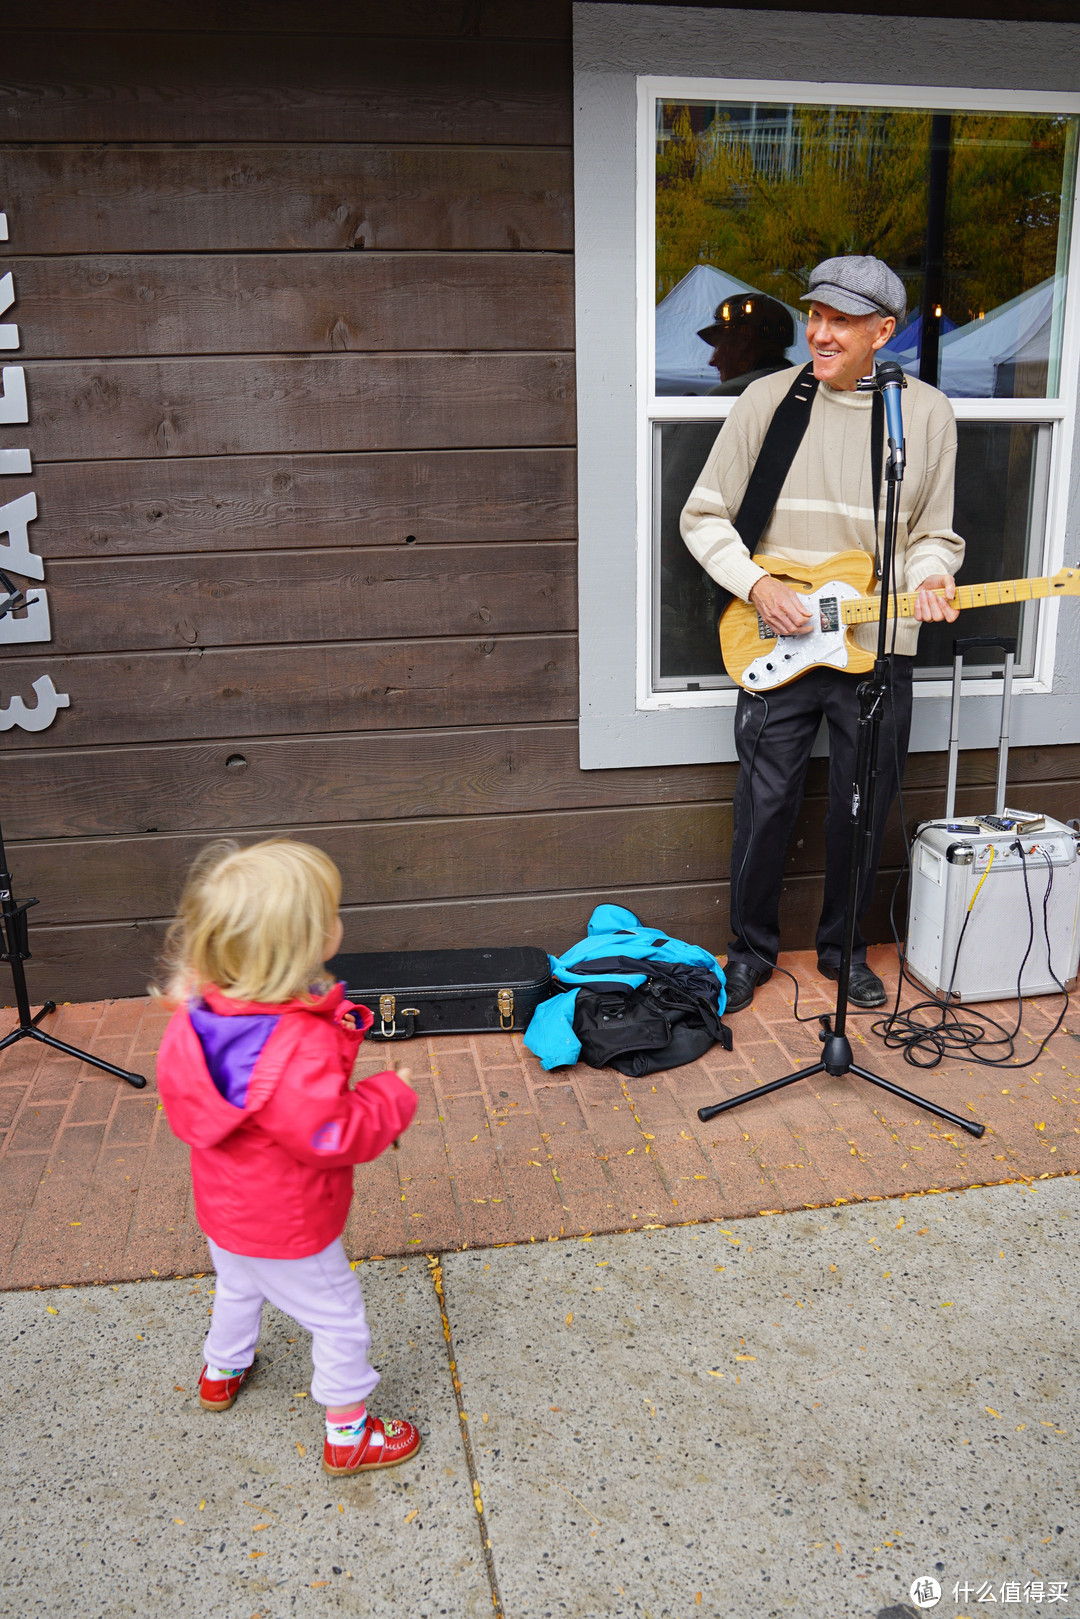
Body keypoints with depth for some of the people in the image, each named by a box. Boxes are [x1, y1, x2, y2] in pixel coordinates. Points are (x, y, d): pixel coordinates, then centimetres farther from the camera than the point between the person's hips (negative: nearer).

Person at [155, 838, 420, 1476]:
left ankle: (222, 1371, 61)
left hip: (224, 1207, 8)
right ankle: (349, 1433, 34)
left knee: (238, 1287, 35)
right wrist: (392, 1095, -20)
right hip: (287, 1229, -8)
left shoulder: (199, 1014, -15)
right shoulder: (300, 1046, -40)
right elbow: (330, 1136, -33)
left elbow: (182, 1100, 1)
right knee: (338, 1316, 15)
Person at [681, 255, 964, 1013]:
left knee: (864, 809, 10)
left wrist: (927, 579, -12)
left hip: (879, 646, 1)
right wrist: (756, 585, -12)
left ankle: (844, 945, 32)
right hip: (777, 646, -1)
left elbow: (935, 534, 10)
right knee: (766, 804, 4)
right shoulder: (769, 399, -2)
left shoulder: (930, 413, 2)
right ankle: (753, 946, 26)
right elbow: (704, 516, 2)